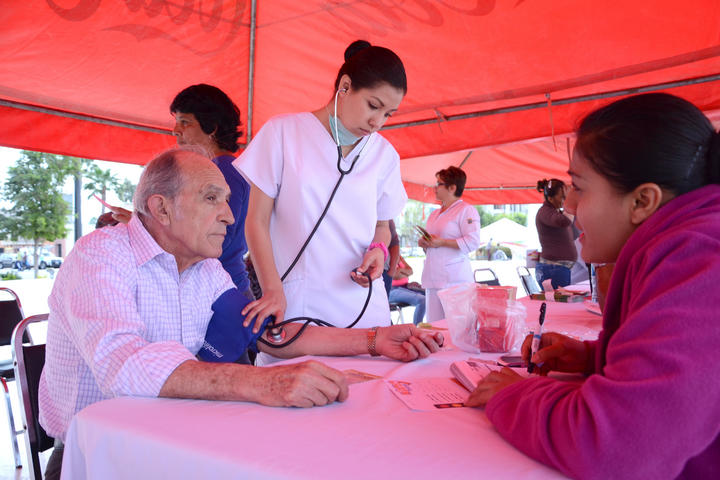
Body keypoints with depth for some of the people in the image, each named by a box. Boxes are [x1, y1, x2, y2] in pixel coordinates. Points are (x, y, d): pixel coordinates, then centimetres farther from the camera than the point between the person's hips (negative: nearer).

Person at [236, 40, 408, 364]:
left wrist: (379, 248, -3)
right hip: (294, 304, -3)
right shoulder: (283, 132, 0)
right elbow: (257, 220, -1)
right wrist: (273, 288, -13)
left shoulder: (384, 154, 11)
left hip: (361, 306, 3)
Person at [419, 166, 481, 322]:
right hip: (433, 277, 8)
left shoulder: (466, 210, -4)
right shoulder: (435, 214, 22)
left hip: (455, 280, -8)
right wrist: (423, 242, 7)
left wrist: (442, 242, -16)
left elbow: (473, 242, -15)